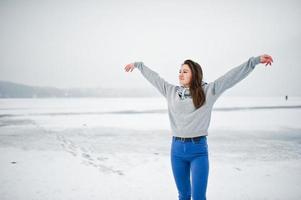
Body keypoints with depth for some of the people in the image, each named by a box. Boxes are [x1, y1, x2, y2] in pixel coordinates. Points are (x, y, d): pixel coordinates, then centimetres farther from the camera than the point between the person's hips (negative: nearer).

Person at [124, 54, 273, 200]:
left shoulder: (208, 91, -2)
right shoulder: (171, 91, 8)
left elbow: (232, 76, -7)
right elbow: (153, 77, 19)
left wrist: (255, 60, -11)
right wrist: (137, 64, 31)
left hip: (198, 150, -3)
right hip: (177, 149, 4)